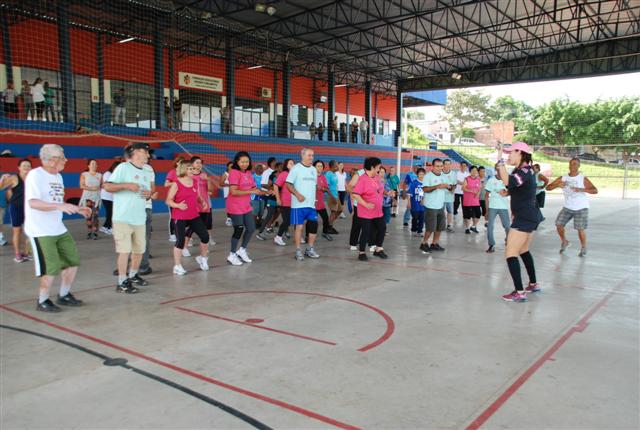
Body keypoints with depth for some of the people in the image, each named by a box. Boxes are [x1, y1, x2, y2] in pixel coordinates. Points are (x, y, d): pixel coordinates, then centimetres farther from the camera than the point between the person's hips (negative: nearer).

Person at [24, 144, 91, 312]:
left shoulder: (58, 176, 12)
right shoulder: (35, 175, -15)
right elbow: (33, 203, -26)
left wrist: (77, 209, 9)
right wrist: (60, 206, -38)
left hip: (59, 229, 9)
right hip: (41, 231, -9)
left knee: (73, 261, 12)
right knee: (51, 268, -6)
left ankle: (64, 295, 29)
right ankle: (42, 302, 14)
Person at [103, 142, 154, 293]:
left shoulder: (146, 173, 15)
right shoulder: (123, 167, -6)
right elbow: (107, 186, -10)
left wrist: (149, 194, 1)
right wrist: (127, 185, -20)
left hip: (139, 218, 7)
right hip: (123, 218, -7)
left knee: (139, 249, 14)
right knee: (125, 250, -5)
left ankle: (133, 275, 34)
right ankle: (122, 282, 6)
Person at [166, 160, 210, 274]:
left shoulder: (195, 182, 7)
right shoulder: (176, 184, -10)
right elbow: (168, 200, -9)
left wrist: (202, 202, -1)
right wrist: (178, 205, -27)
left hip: (194, 216, 6)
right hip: (180, 217, -5)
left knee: (205, 236, 2)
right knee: (180, 240, -2)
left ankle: (203, 258, 27)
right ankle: (177, 266, 12)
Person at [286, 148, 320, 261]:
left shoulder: (313, 169, 14)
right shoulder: (296, 168, -5)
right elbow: (288, 184, -9)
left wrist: (314, 198, 13)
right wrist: (297, 195, -19)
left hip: (311, 204, 6)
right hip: (299, 204, -6)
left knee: (314, 225, 3)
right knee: (299, 226, -3)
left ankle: (310, 249, 17)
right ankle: (298, 251, 7)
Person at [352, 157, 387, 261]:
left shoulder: (378, 177, 6)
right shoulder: (362, 179, -19)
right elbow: (355, 194, -25)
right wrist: (366, 204, -30)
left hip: (378, 211, 8)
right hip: (366, 212, -8)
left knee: (382, 228, 12)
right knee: (366, 231, -2)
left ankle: (378, 249, 28)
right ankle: (361, 252, 14)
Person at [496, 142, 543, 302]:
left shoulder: (524, 172, -19)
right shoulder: (527, 170, 13)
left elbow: (508, 182, -41)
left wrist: (500, 162, -35)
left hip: (524, 218, -11)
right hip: (530, 216, 11)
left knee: (511, 254, -11)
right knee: (524, 251, 25)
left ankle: (519, 292, -11)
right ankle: (533, 284, 38)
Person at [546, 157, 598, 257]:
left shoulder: (583, 179, -11)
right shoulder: (562, 178, -2)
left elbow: (595, 190, -20)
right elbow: (548, 187, -3)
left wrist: (582, 189, -36)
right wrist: (557, 185, -23)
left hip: (581, 208, -3)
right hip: (567, 207, 3)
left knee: (580, 229, -3)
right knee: (559, 224, -6)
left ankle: (583, 248, 19)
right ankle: (564, 242, 20)